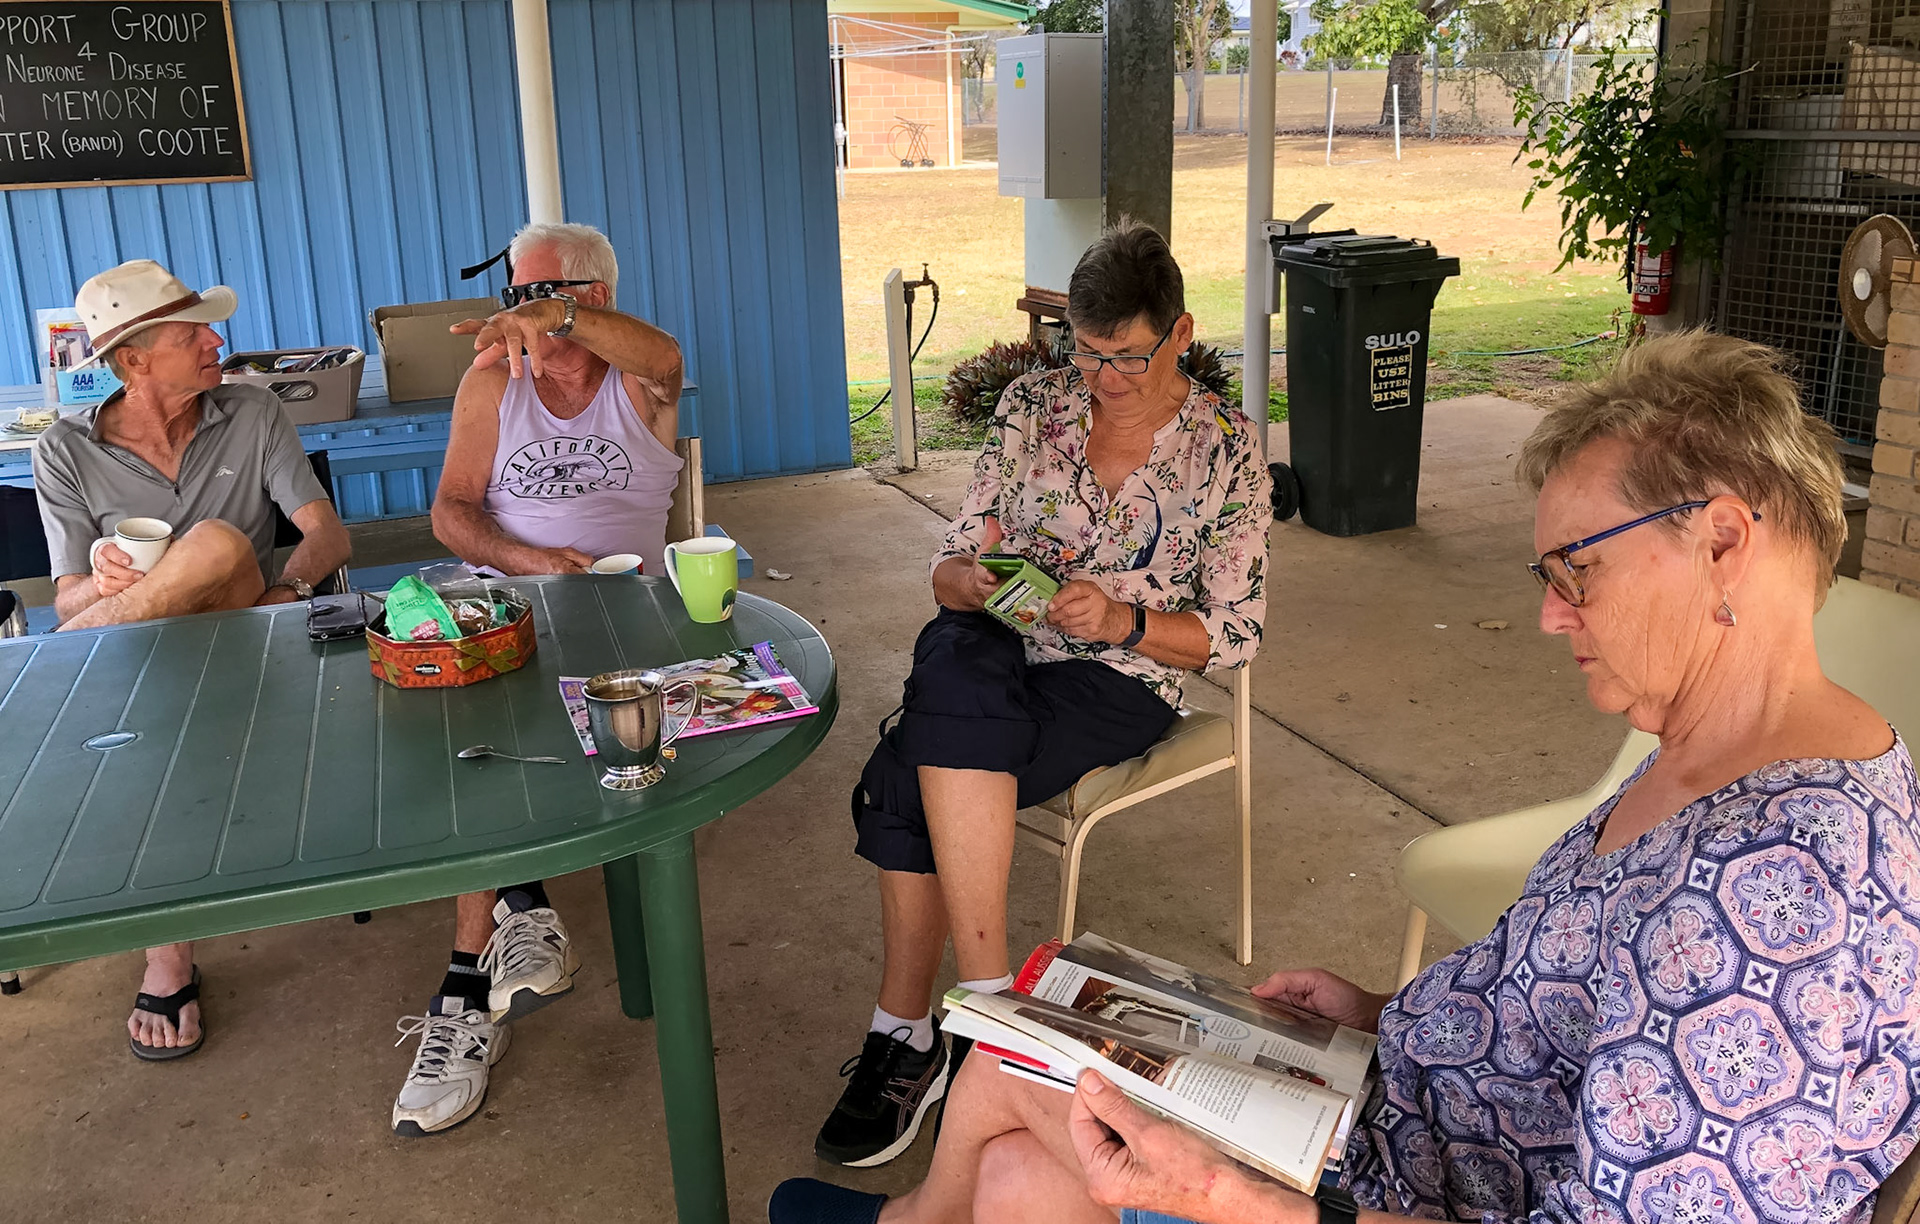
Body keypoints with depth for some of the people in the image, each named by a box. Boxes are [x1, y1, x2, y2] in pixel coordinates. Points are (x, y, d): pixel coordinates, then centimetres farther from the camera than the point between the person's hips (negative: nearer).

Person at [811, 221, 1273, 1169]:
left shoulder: (1226, 451, -1)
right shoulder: (1033, 404, 5)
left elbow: (1236, 635, -2)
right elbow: (948, 573, 5)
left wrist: (1123, 619, -18)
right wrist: (976, 581, -19)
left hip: (1122, 683, -3)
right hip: (1001, 654, 3)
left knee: (913, 783, -30)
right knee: (950, 653, -35)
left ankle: (906, 1035, -17)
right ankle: (990, 1004, -29)